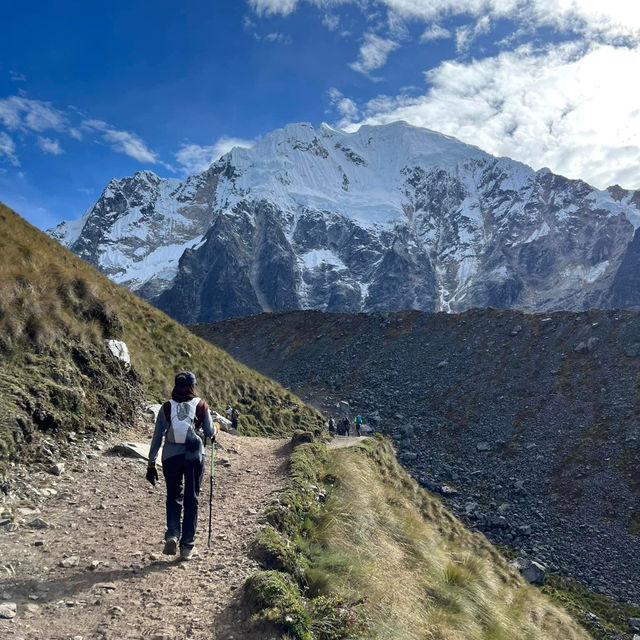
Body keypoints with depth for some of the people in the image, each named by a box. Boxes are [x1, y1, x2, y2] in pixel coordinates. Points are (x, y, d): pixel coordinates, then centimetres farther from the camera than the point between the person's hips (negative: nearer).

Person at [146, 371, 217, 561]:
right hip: (195, 457, -1)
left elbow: (157, 437, 0)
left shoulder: (166, 408, -2)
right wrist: (215, 430, 27)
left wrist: (151, 462, 7)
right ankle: (187, 546, 12)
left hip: (170, 457, 1)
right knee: (191, 500, 10)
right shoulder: (201, 406, -4)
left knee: (174, 497, 19)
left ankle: (172, 535, 1)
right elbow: (210, 433, 4)